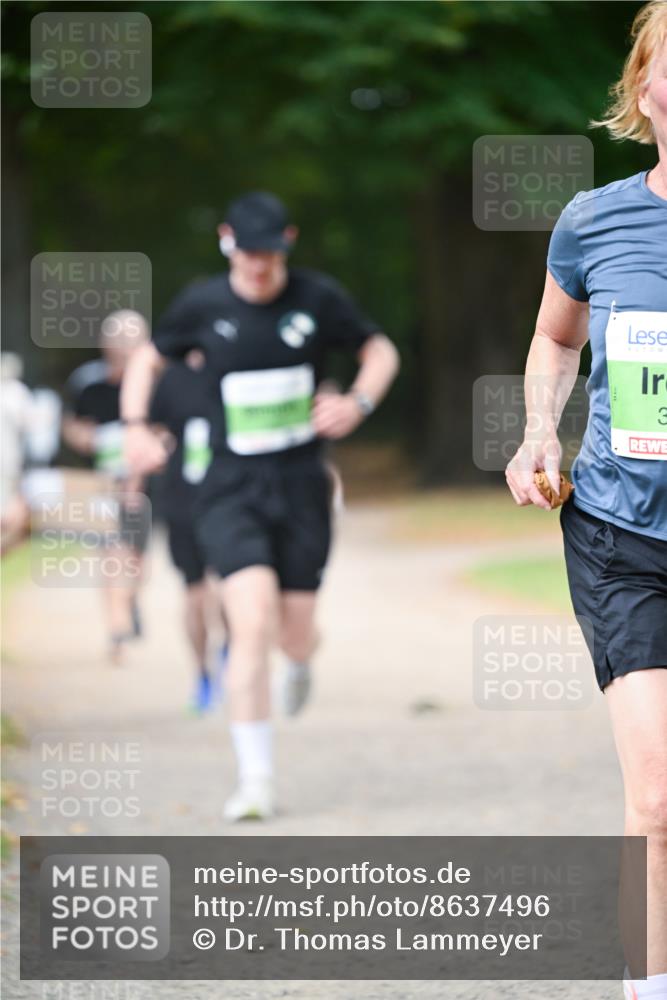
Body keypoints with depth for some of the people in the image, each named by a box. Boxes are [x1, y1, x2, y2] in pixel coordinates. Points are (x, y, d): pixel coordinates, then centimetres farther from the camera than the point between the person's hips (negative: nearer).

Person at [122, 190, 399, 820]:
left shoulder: (318, 299, -2)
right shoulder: (202, 306, -1)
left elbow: (380, 351, 11)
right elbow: (148, 359, 15)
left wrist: (359, 402, -9)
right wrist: (135, 426, -2)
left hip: (301, 484, 1)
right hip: (232, 487, -1)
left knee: (295, 633, 5)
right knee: (252, 625, -18)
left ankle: (299, 663, 48)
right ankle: (255, 781, -12)